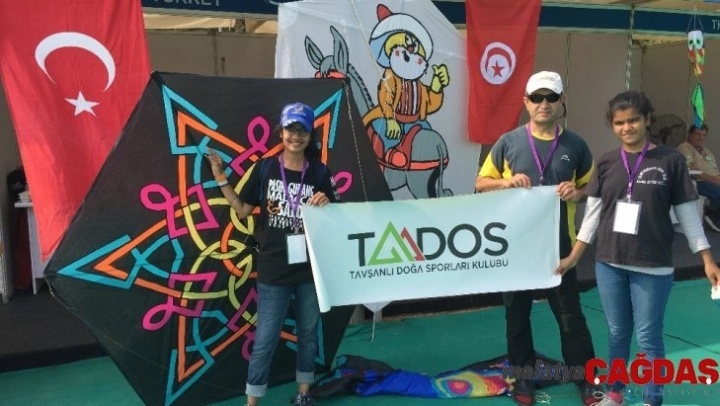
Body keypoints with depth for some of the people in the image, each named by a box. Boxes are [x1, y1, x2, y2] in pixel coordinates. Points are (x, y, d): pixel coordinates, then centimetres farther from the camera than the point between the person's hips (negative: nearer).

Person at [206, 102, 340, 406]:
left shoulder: (320, 174, -1)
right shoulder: (265, 169, -2)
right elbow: (242, 211, 1)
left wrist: (326, 204, -17)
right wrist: (221, 178, -6)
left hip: (310, 267, 2)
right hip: (274, 269, -1)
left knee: (308, 334, 16)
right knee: (265, 339, 5)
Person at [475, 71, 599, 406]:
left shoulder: (575, 145, 1)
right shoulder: (508, 142, -1)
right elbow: (481, 183, 5)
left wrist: (577, 193, -12)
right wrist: (505, 182, -15)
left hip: (559, 244, 0)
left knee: (570, 313, 8)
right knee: (517, 312, 11)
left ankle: (586, 378, 25)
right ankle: (523, 378, 27)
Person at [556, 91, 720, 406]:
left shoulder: (670, 161, -4)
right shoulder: (606, 163, 3)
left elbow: (687, 213, -1)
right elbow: (593, 214, 6)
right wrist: (573, 257, 5)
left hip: (652, 267, -3)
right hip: (608, 264, 3)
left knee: (648, 337, 4)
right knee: (617, 332, 15)